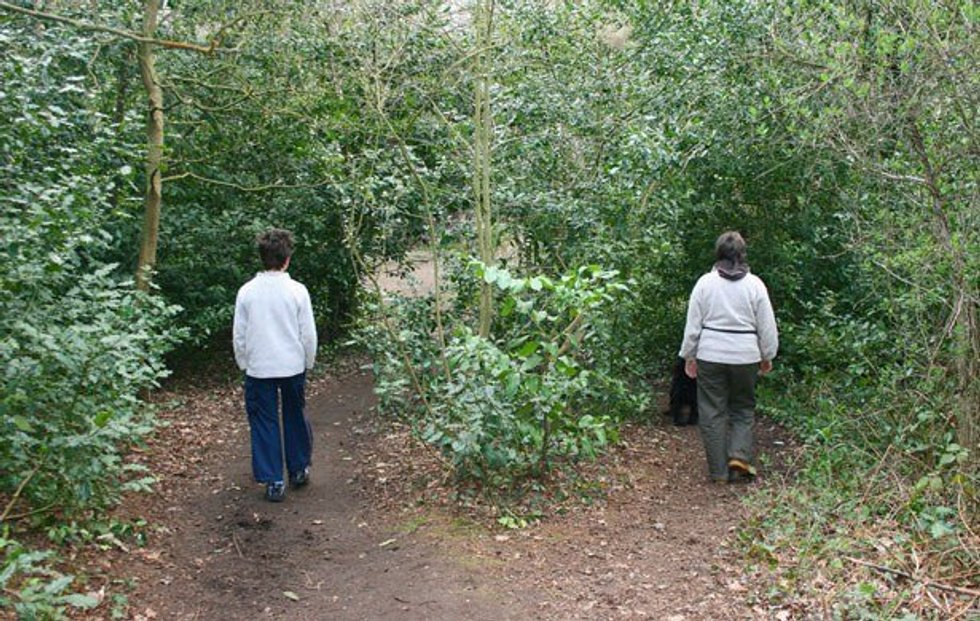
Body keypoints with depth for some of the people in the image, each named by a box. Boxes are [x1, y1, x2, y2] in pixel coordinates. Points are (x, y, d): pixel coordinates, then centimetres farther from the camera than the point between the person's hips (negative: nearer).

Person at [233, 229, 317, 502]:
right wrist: (308, 362, 11)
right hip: (293, 366, 1)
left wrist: (243, 364, 13)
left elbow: (239, 335, -1)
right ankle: (299, 469, 32)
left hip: (259, 367, 0)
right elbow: (308, 333, -4)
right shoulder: (297, 291, -9)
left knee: (264, 422, 8)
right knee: (295, 417, 19)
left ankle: (273, 482, 7)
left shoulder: (247, 291, -7)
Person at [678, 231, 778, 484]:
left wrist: (689, 356, 9)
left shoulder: (705, 283, -3)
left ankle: (719, 471, 11)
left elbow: (693, 324, -1)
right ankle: (740, 455, 0)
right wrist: (767, 356, 15)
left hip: (711, 356, -1)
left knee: (713, 412, 7)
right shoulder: (755, 284, -2)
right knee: (743, 408, 17)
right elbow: (767, 326, 2)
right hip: (745, 356, 1)